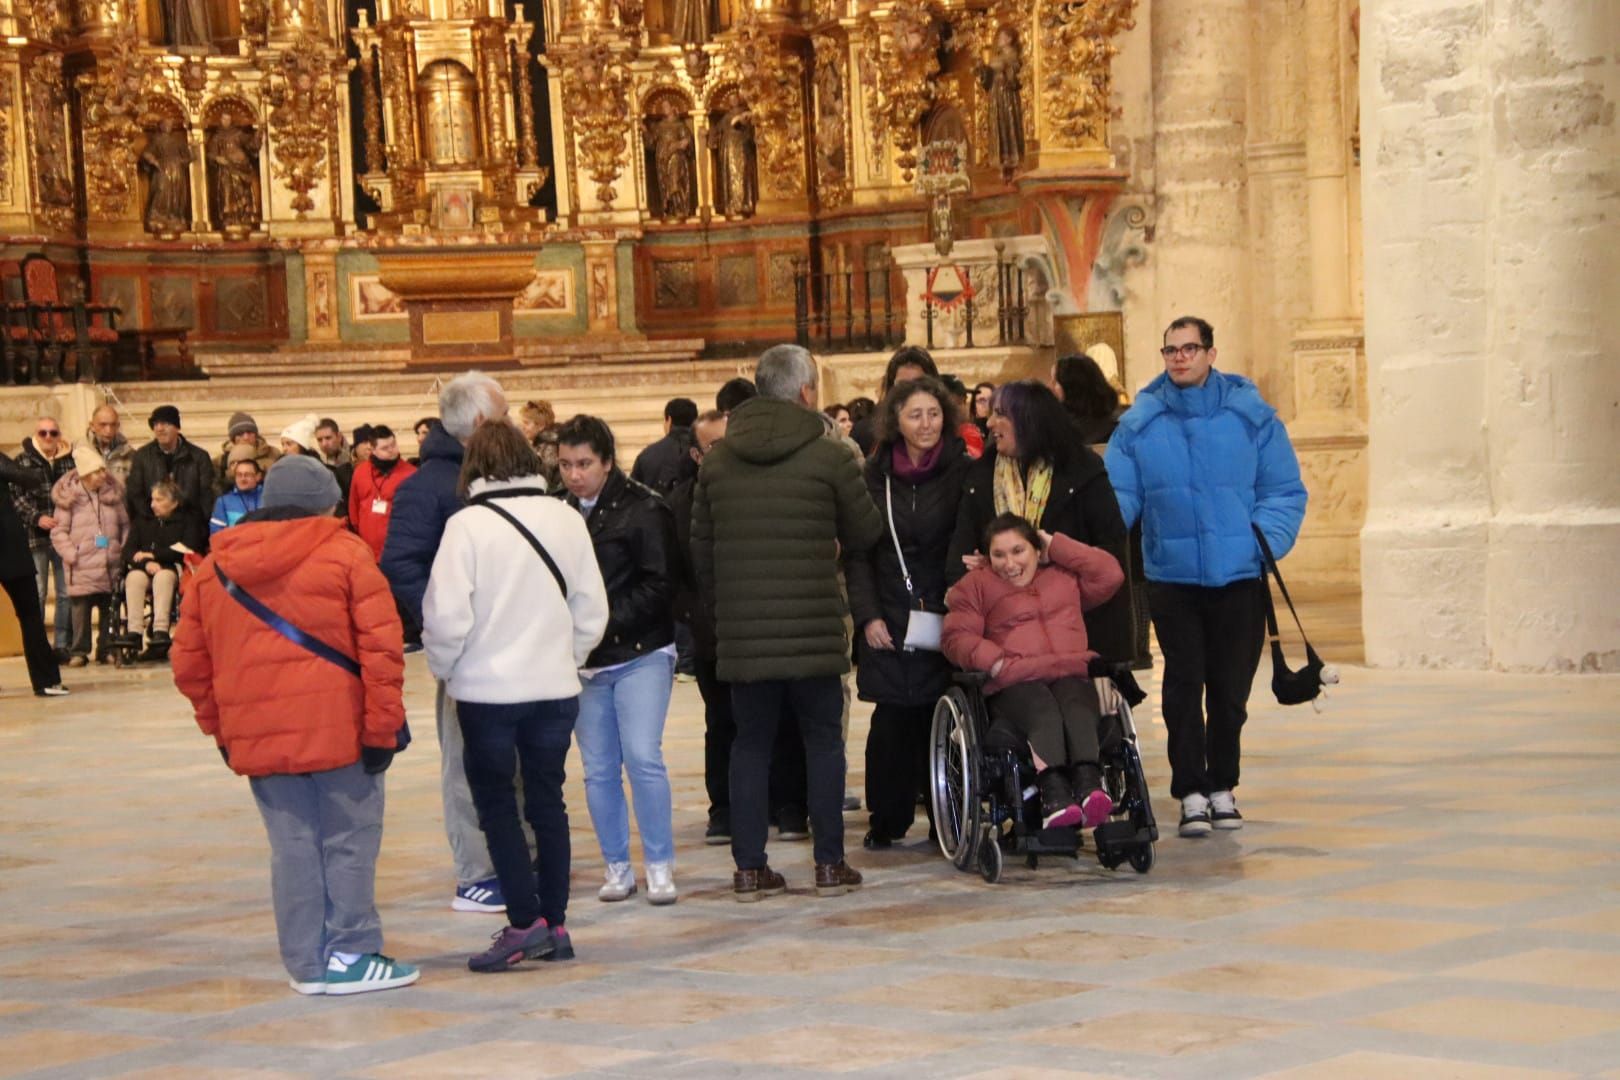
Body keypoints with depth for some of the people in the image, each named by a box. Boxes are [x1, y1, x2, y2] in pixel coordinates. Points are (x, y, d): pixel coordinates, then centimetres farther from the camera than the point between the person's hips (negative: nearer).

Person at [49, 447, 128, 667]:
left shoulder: (113, 494, 7)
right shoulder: (69, 498, -3)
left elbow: (125, 525, 15)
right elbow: (59, 532, -1)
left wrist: (124, 550, 6)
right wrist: (71, 555, -10)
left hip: (111, 564, 3)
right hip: (82, 567, -3)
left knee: (110, 608, 5)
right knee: (81, 608, -4)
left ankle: (106, 649, 14)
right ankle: (79, 652, 1)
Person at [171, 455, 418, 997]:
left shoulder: (213, 568, 11)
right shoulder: (343, 554, -3)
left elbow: (190, 664, 13)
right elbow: (380, 647, -9)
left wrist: (220, 729, 19)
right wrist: (384, 726, -6)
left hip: (257, 738, 4)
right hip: (340, 729, -4)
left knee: (292, 847, 9)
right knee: (350, 844, 5)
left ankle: (306, 965, 13)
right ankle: (350, 954, 6)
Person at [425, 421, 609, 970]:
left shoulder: (468, 524, -12)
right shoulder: (566, 519, 1)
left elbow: (447, 616, -15)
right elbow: (592, 611, 4)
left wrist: (444, 668, 3)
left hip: (488, 689, -4)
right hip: (555, 688, 4)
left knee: (496, 805, 5)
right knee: (548, 801, 13)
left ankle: (525, 923, -3)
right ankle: (555, 924, 16)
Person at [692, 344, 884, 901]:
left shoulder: (717, 459, 5)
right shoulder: (828, 455, -7)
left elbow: (700, 546, 9)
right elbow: (866, 532, 2)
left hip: (741, 630, 3)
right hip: (814, 627, -3)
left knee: (751, 741, 9)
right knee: (822, 739, 8)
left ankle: (749, 867, 8)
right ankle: (830, 863, 10)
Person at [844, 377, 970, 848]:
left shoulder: (963, 472, 2)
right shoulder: (874, 476, 7)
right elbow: (857, 553, 8)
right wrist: (867, 615, -2)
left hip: (945, 615, -1)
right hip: (888, 621, 1)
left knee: (939, 716, -5)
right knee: (892, 718, -3)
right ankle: (886, 821, 7)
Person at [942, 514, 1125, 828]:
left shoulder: (1065, 577, 33)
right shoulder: (976, 586, 25)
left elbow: (1110, 574, 21)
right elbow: (956, 636, 11)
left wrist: (1055, 545, 23)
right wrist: (993, 661, -10)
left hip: (1072, 675, 2)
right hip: (1014, 685, -2)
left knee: (1077, 707, -37)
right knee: (1042, 710, -39)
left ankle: (1089, 787, -59)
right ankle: (1054, 795, -58)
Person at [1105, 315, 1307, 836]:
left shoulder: (1251, 415, 0)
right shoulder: (1139, 422, 2)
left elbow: (1284, 493, 2)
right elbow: (1118, 495, -1)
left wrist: (1265, 540, -14)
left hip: (1239, 577, 0)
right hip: (1171, 577, 0)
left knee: (1230, 690, 10)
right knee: (1183, 688, -1)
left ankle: (1223, 787, 25)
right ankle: (1192, 793, 5)